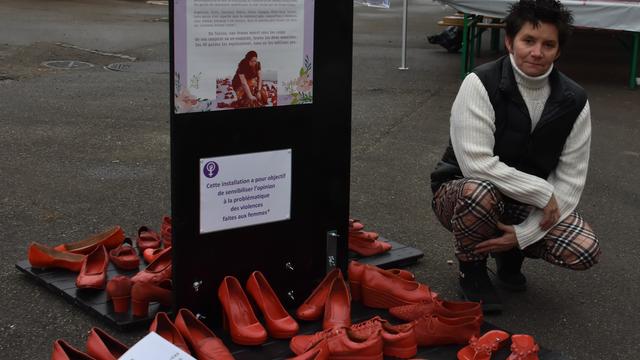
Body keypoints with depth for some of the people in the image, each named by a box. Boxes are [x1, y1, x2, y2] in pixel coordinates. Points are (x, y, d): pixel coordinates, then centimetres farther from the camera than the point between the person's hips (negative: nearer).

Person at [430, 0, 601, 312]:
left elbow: (570, 179, -8)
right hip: (461, 193, -3)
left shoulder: (574, 101, -8)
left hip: (528, 205, 4)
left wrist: (525, 233, -19)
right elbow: (477, 164, -29)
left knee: (585, 251, -20)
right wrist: (542, 193, -24)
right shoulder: (480, 84, -20)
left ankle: (511, 255, 13)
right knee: (480, 191, -40)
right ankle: (472, 270, -7)